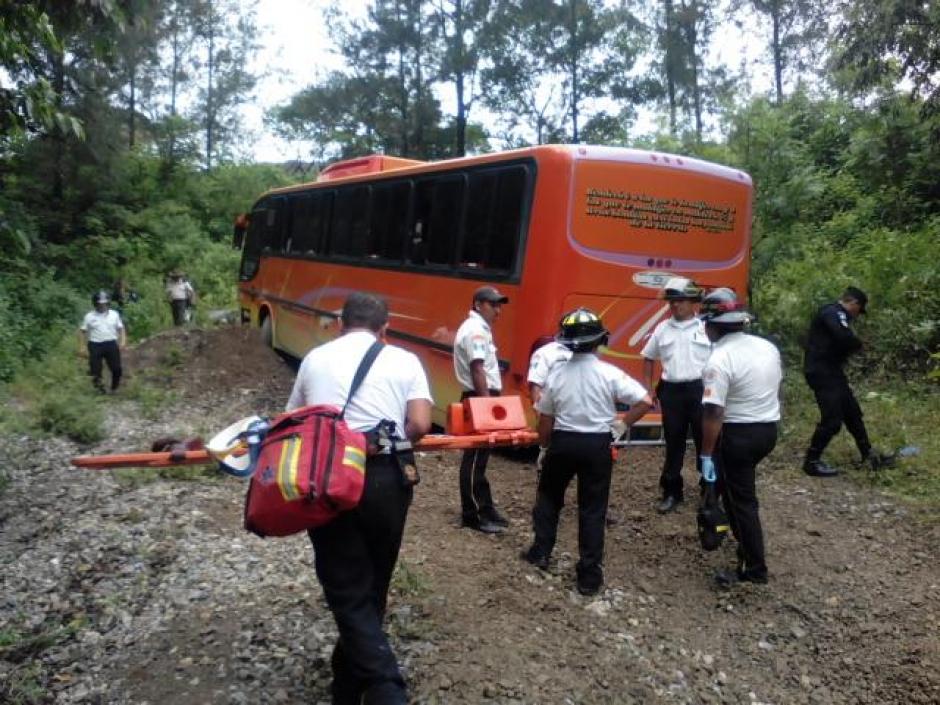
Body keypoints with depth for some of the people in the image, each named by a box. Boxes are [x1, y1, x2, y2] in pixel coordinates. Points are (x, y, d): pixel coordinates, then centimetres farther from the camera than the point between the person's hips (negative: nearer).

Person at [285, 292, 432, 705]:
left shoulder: (315, 359, 14)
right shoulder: (404, 360, 7)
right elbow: (419, 426, -3)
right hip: (385, 479, 0)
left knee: (347, 592, 5)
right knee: (371, 588, 18)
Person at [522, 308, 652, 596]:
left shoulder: (557, 374, -4)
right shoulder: (609, 373, -10)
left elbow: (545, 420, 3)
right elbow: (645, 401, -14)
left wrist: (544, 447, 18)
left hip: (562, 442, 2)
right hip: (597, 446, -1)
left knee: (548, 496, 25)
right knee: (592, 509, 7)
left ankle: (540, 551, 30)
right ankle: (589, 574, 10)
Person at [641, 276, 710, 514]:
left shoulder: (706, 327, -2)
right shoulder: (662, 329, 8)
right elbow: (649, 358, 18)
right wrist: (649, 389, 12)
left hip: (701, 390, -3)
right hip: (671, 391, 3)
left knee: (706, 441, 5)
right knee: (673, 444, 10)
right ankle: (672, 492, 20)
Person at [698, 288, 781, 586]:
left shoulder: (720, 360, -21)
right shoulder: (768, 347, 4)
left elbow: (713, 413, -24)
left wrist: (706, 454, -18)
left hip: (738, 434, -8)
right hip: (769, 429, 8)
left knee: (741, 500, 3)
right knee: (740, 490, 27)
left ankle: (755, 569, 10)